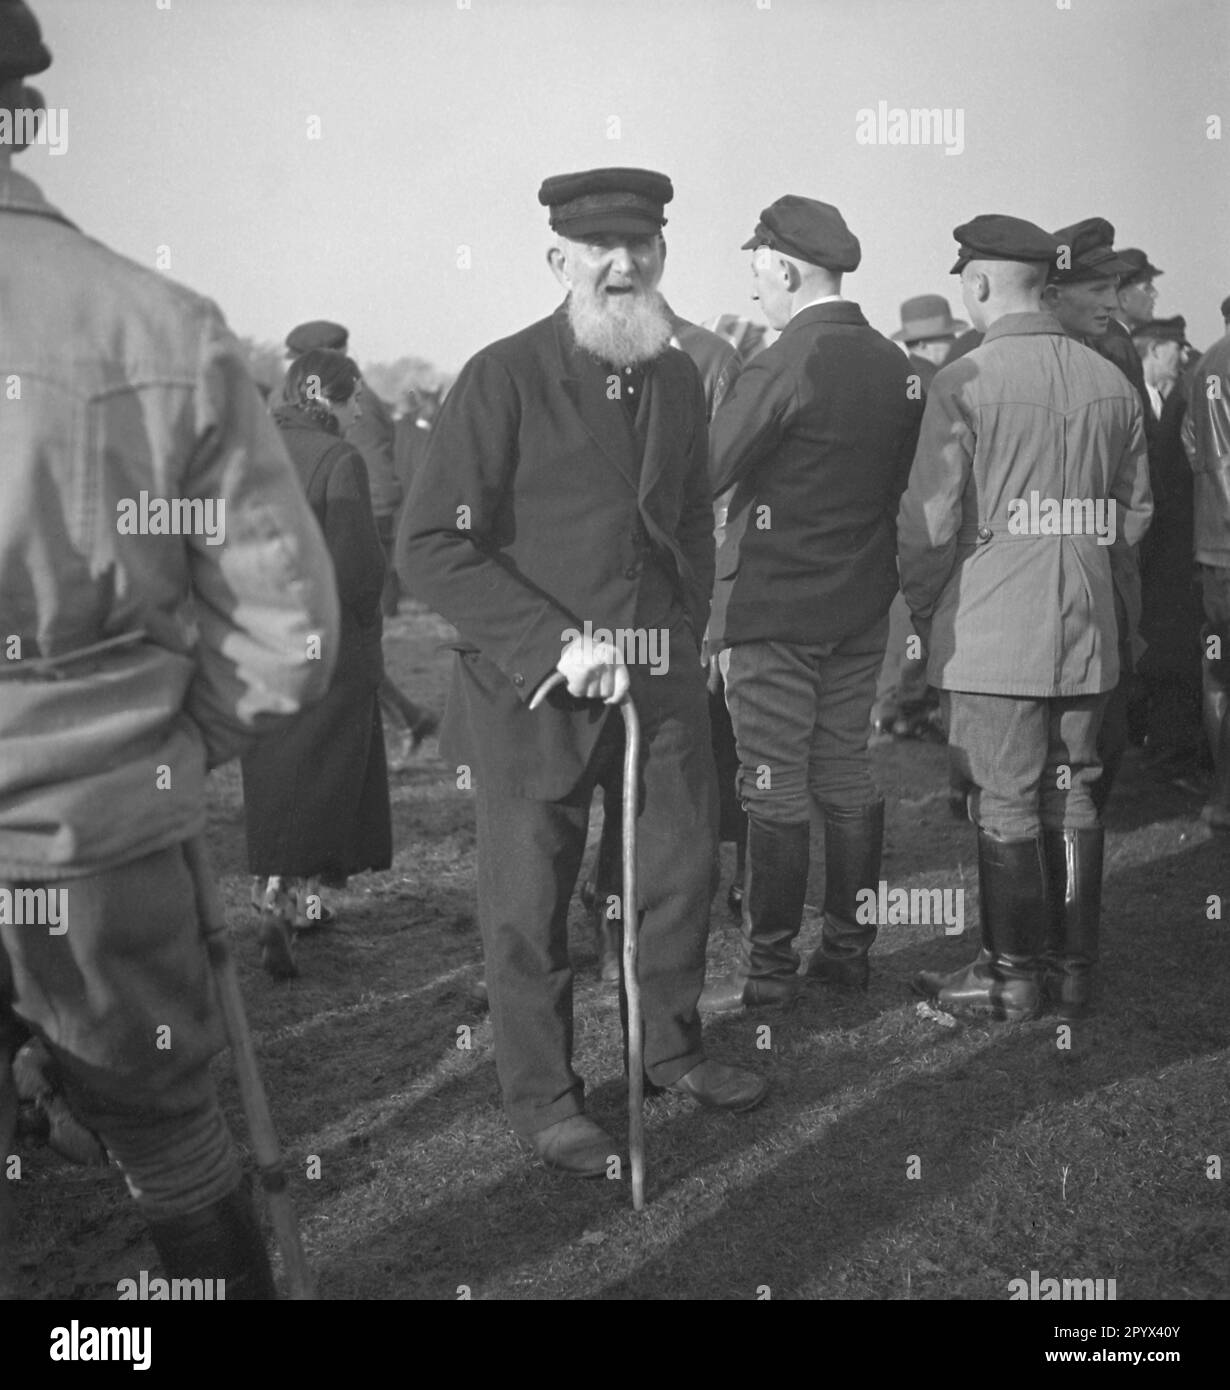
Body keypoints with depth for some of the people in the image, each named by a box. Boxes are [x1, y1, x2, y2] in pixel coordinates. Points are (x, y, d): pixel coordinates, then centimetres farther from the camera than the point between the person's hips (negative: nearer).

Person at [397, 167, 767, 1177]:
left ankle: (672, 1046, 40)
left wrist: (683, 634, 8)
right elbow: (429, 547, -14)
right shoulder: (503, 379, -11)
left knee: (683, 866, 16)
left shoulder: (679, 379, 8)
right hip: (530, 686, -5)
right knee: (530, 901, 6)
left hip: (662, 677, 6)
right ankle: (542, 1096, 26)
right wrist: (557, 643, -19)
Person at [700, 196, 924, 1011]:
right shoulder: (896, 366, 5)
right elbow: (901, 486, 12)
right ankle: (849, 949, 23)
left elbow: (703, 474, -16)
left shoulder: (786, 367, -16)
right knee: (849, 779, 13)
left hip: (775, 608, -7)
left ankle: (769, 968, 8)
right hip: (861, 608, 7)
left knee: (776, 791, 0)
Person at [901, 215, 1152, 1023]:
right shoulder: (1112, 382, 6)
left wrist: (924, 610, 3)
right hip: (1088, 630, 6)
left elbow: (930, 518, -11)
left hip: (993, 630, -6)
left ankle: (1014, 978, 12)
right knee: (1072, 799, 13)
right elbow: (1135, 511, 13)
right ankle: (1074, 967, 22)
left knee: (1006, 806, 2)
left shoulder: (965, 382, -12)